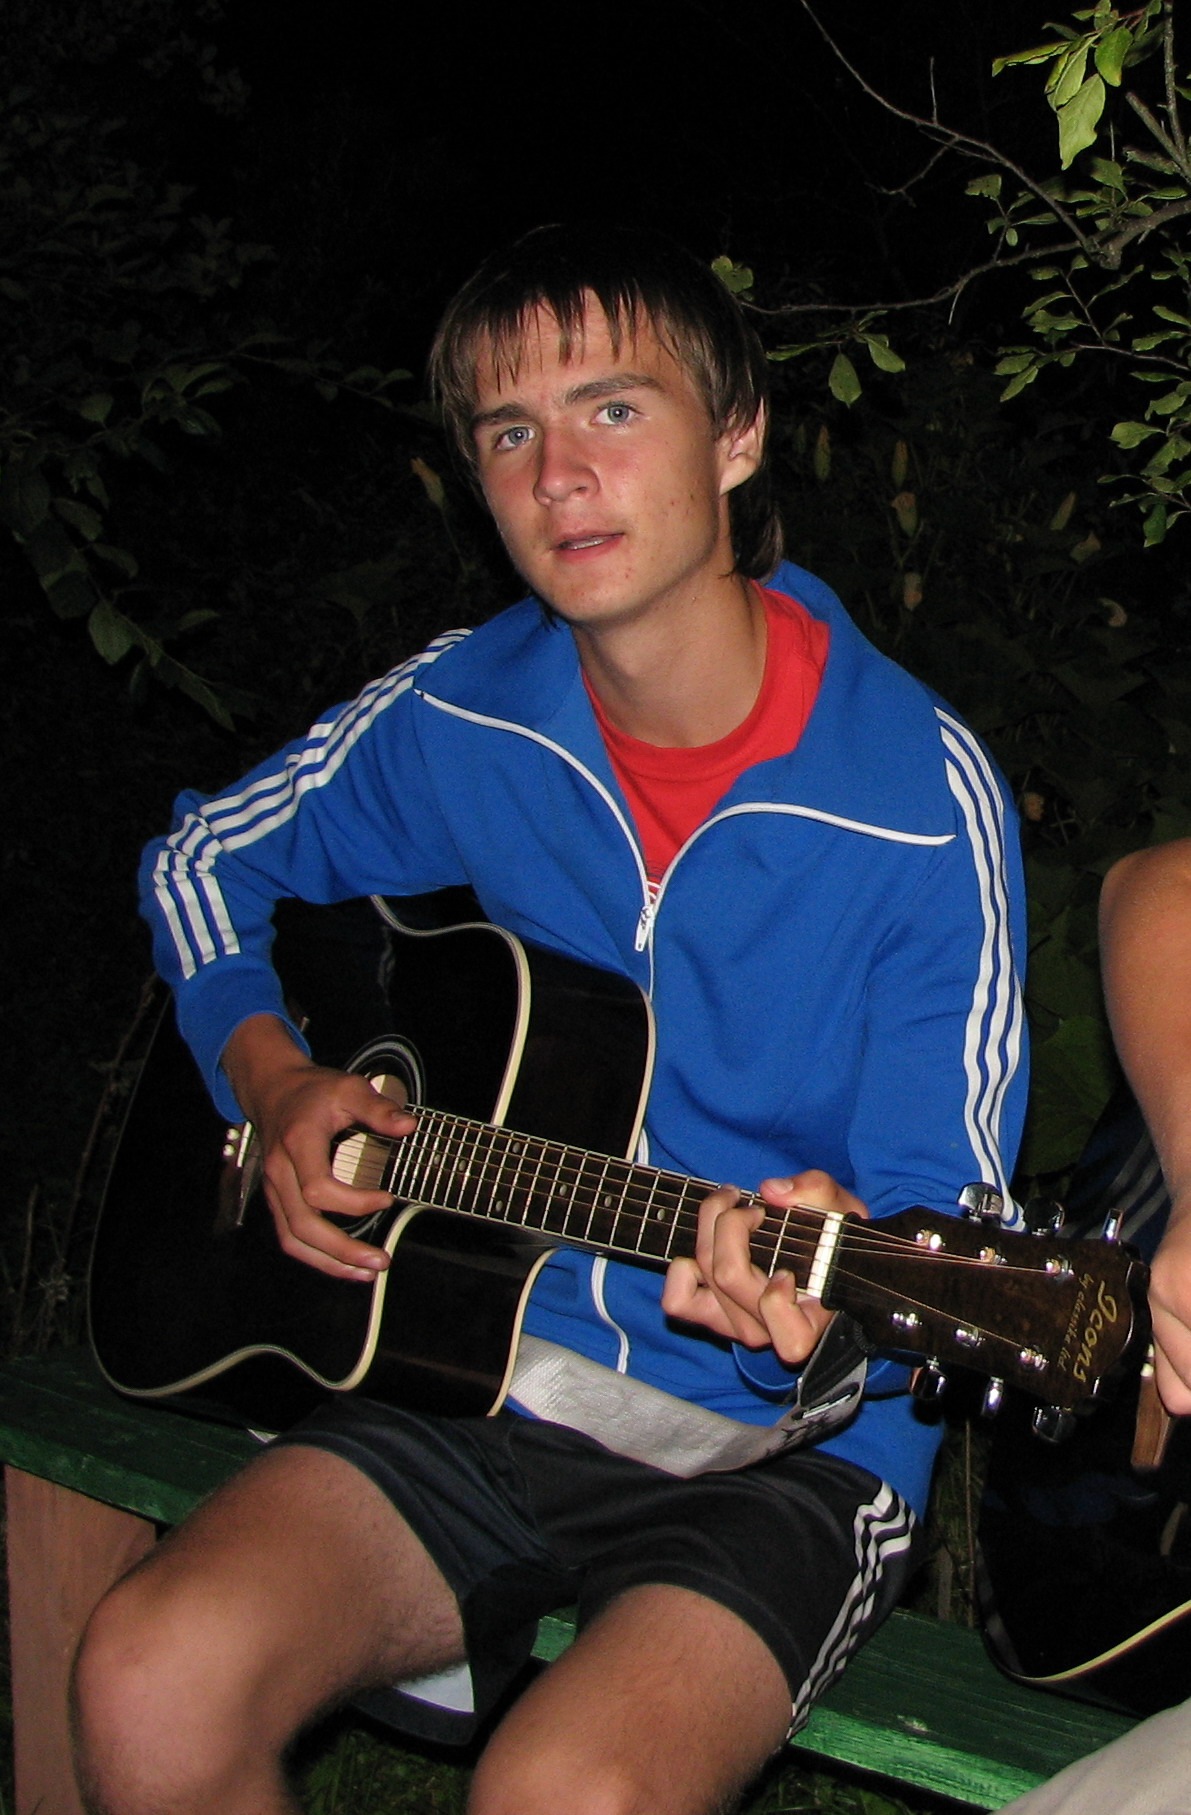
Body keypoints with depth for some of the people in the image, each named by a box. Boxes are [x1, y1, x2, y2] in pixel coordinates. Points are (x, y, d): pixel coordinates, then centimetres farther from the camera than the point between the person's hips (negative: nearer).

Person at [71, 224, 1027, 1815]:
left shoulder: (918, 793, -11)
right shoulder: (458, 715, 1)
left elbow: (943, 1206, -7)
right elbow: (207, 862, 19)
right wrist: (273, 1081, 1)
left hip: (784, 1442, -3)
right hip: (478, 1374, 4)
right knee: (154, 1682, -22)